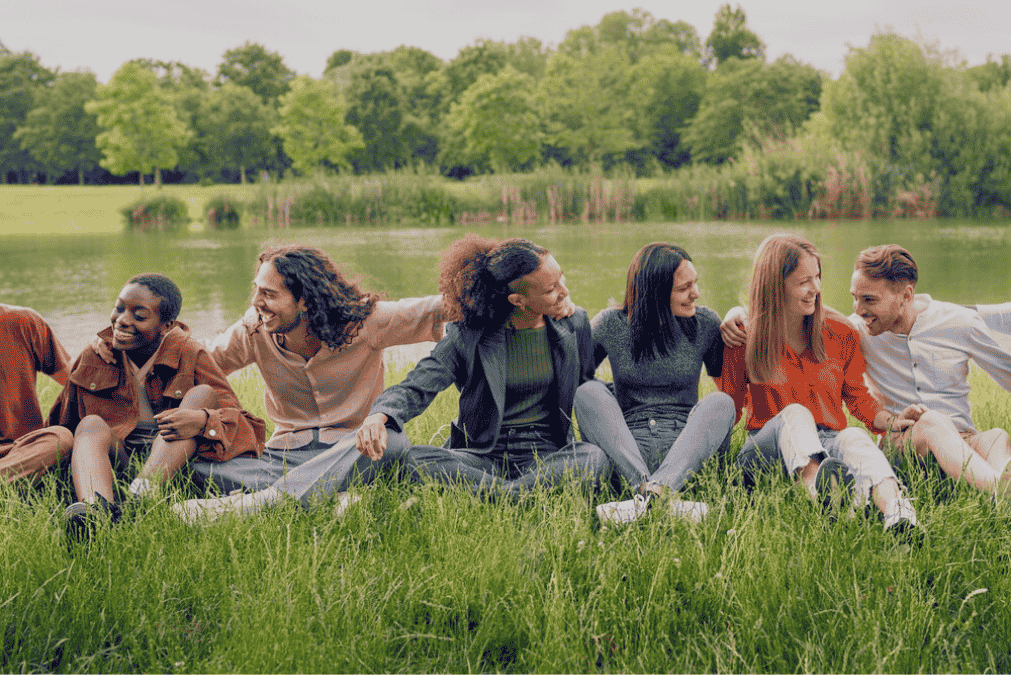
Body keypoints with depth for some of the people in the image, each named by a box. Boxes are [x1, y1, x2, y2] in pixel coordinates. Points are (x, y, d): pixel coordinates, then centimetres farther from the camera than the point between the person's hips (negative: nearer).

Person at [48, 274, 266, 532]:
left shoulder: (190, 356, -2)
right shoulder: (93, 359, 6)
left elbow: (251, 429, -10)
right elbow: (62, 425, 15)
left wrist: (203, 421, -31)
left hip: (176, 463, -1)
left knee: (203, 394, -18)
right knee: (92, 424, -23)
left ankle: (139, 497, -41)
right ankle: (95, 509, -57)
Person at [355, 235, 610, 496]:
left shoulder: (574, 324, 4)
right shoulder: (468, 337, -6)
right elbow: (416, 387, -13)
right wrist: (380, 416, -34)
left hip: (546, 455, 1)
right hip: (483, 454, -1)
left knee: (595, 458, -34)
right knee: (409, 458, -31)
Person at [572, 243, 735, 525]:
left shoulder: (705, 323, 6)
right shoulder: (611, 325, 3)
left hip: (684, 449, 1)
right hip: (627, 448, 0)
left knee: (721, 402, -27)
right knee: (589, 392, -25)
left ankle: (650, 495, -48)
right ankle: (646, 486, -46)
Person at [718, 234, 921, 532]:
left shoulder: (841, 333, 9)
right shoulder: (745, 340, 3)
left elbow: (858, 396, 16)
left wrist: (892, 421, -3)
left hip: (829, 446, 1)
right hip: (767, 449, -1)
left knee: (854, 437, -34)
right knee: (794, 413, -35)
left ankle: (894, 508, -67)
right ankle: (816, 484, -69)